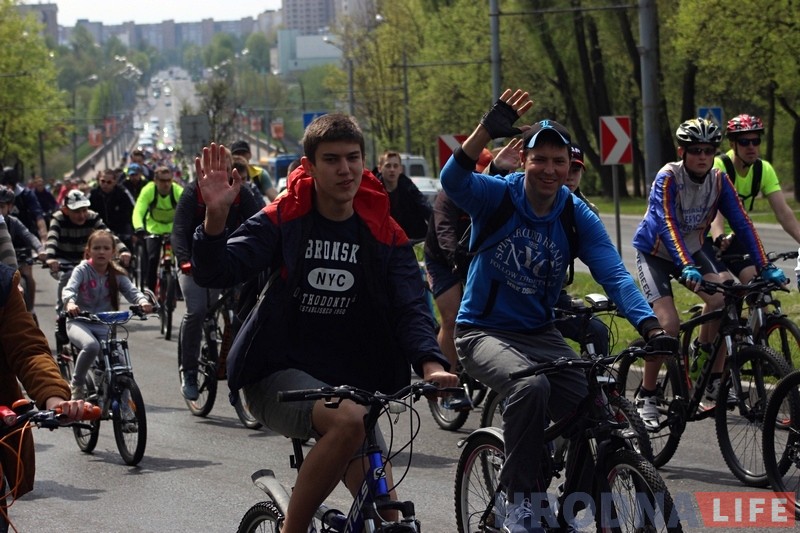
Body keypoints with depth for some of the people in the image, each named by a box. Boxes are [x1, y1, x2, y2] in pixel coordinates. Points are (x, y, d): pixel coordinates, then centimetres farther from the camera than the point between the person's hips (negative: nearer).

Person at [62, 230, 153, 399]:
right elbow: (69, 289, -21)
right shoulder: (82, 270, -6)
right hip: (79, 322, -4)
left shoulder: (117, 274, 5)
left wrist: (143, 301, -33)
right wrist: (70, 303, -45)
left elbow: (131, 291, -9)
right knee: (91, 345, -35)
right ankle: (77, 385, -13)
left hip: (104, 325, 4)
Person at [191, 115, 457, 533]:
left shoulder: (384, 234, 3)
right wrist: (215, 216, -33)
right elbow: (214, 274, -14)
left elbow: (410, 306, -6)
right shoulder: (283, 219, -5)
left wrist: (431, 364, -25)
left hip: (351, 379, 4)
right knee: (348, 419, -36)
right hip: (278, 373, -4)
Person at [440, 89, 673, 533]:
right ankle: (521, 497, -18)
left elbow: (614, 275, -15)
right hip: (484, 331, -4)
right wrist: (489, 129, -51)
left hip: (540, 334, 4)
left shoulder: (578, 218, -4)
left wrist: (649, 326, -33)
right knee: (531, 385, -35)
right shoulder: (496, 196, -12)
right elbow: (453, 180, -34)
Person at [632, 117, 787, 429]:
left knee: (724, 297, -23)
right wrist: (687, 267, -51)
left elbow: (742, 223, -15)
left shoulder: (718, 180, -12)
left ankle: (714, 382, -8)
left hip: (694, 248, 4)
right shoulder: (668, 178, -25)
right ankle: (646, 397, -2)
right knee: (668, 325, -20)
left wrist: (765, 267, -25)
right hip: (655, 252, -4)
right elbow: (668, 226, -37)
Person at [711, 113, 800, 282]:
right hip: (707, 236, -5)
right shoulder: (718, 167, -25)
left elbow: (784, 213, -15)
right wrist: (719, 238, -58)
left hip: (734, 237, 5)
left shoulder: (764, 170, -9)